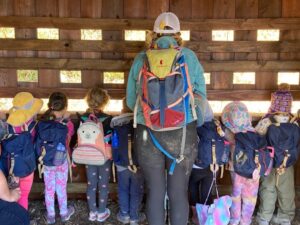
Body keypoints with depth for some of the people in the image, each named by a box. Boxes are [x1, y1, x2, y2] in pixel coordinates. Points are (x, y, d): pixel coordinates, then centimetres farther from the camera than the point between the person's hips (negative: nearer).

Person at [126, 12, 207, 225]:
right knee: (179, 192, 11)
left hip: (148, 135, 1)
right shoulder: (189, 56, 2)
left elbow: (131, 100, 9)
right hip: (183, 135, -1)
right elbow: (201, 94, 5)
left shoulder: (141, 59, 4)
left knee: (155, 192, 12)